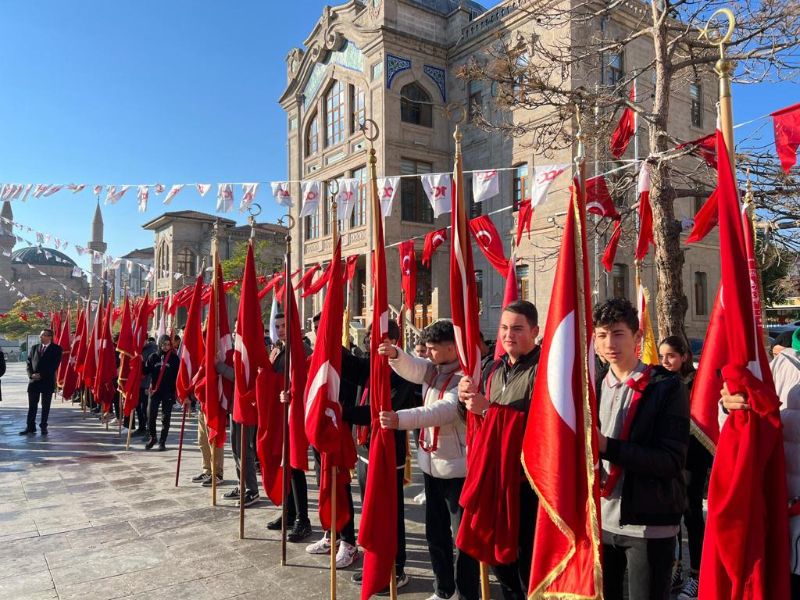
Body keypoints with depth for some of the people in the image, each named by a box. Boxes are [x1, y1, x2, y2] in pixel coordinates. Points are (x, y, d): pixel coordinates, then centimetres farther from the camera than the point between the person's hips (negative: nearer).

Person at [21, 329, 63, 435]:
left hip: (47, 381, -3)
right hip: (34, 381, 4)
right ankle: (30, 427, 11)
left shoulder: (56, 349, -2)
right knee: (32, 405, 5)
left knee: (46, 406, 4)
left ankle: (43, 426, 13)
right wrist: (31, 374, -7)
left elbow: (54, 365, -9)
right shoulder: (34, 348, 11)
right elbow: (28, 363, 9)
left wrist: (41, 375, -14)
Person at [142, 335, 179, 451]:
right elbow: (146, 371, 6)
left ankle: (162, 441, 15)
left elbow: (177, 375, 2)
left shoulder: (174, 358, 1)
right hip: (154, 391, 1)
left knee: (166, 418, 4)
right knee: (151, 416, -2)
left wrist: (176, 390, -4)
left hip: (168, 392, -1)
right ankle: (152, 438, 20)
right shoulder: (153, 357, 6)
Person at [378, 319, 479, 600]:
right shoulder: (433, 370, 6)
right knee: (435, 531, 20)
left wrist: (400, 419, -43)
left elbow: (445, 410, -33)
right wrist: (395, 354, -30)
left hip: (457, 467, -8)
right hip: (431, 463, 8)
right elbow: (412, 369, -8)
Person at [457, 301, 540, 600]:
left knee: (528, 564, 5)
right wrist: (469, 396, -5)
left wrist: (489, 409, -21)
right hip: (494, 475, 7)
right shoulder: (495, 368, 11)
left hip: (528, 479, -7)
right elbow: (481, 417, 16)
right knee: (498, 555, 19)